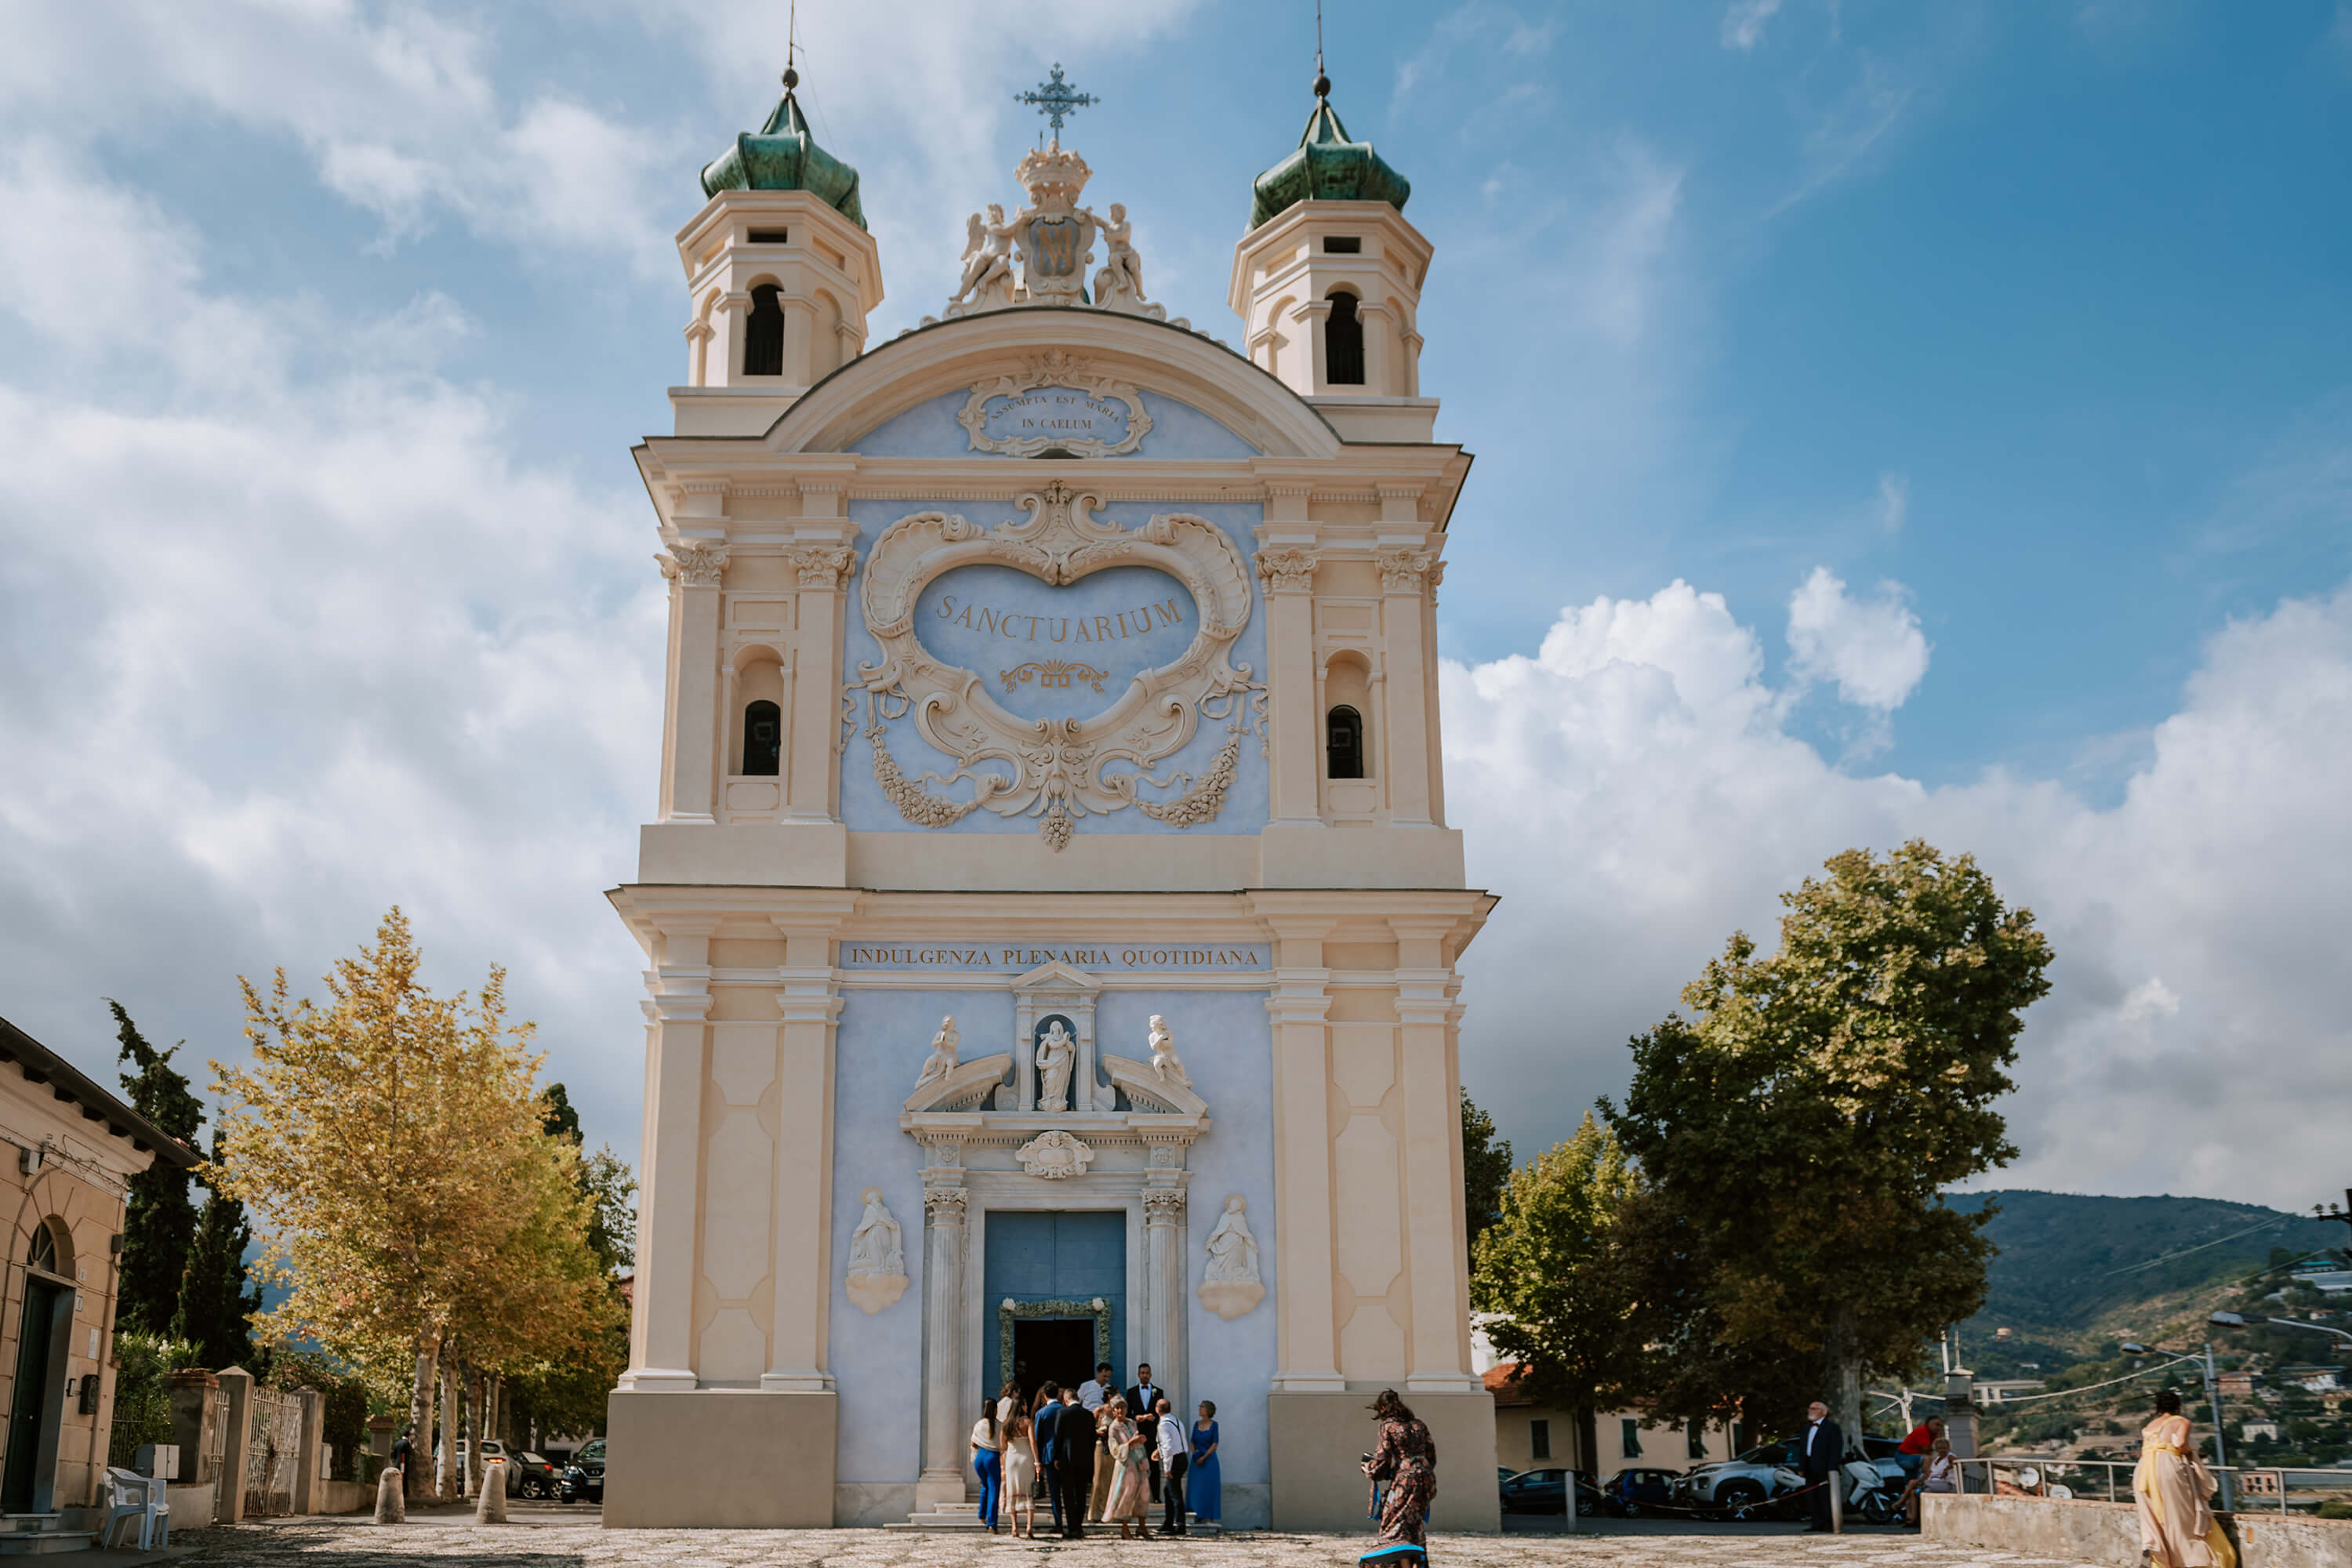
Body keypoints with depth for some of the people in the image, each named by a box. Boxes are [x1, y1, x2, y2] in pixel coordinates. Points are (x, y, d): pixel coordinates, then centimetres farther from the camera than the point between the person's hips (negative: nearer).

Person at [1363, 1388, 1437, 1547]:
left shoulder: (1388, 1426, 0)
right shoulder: (1418, 1424, 17)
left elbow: (1382, 1459, -3)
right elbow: (1431, 1457, 18)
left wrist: (1369, 1470, 14)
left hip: (1405, 1479, -7)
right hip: (1426, 1477, 7)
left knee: (1393, 1528, -4)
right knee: (1415, 1525, 18)